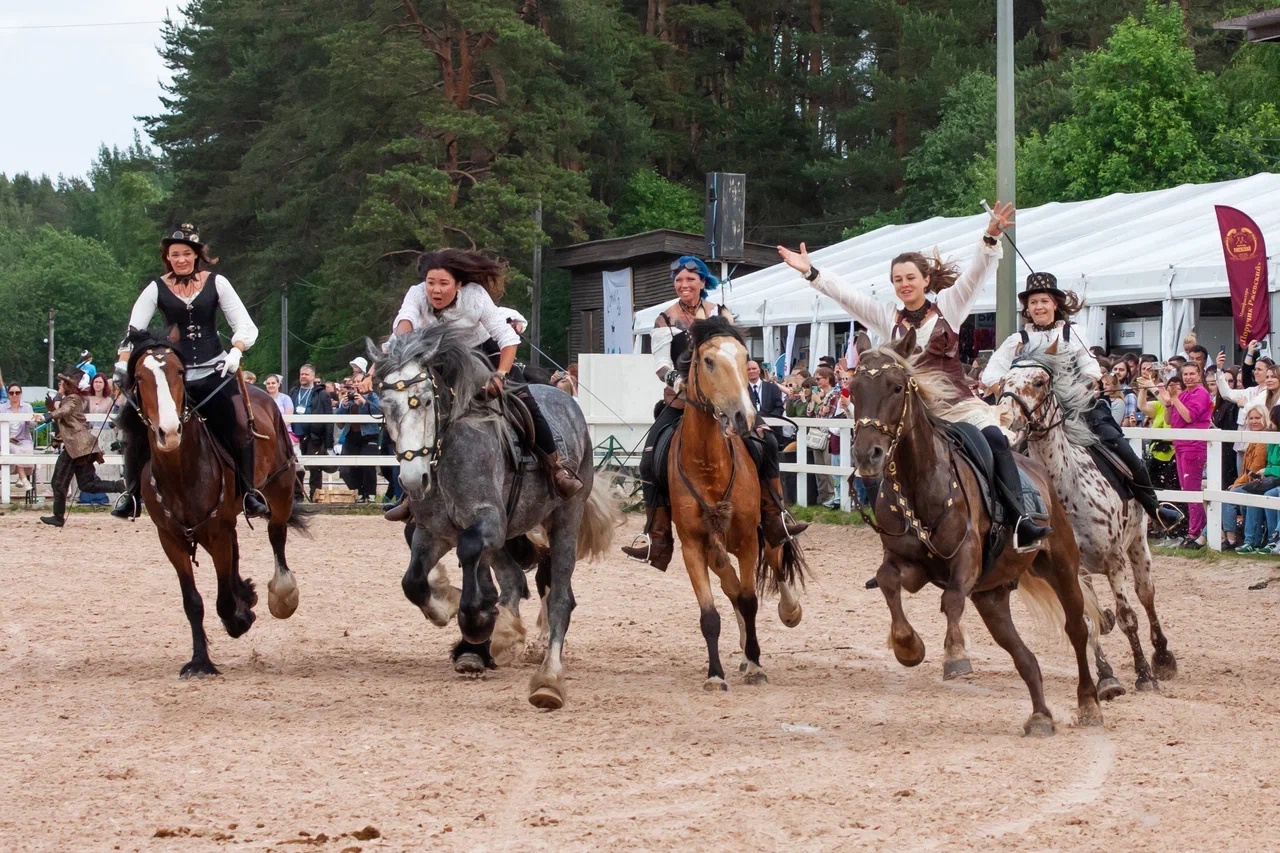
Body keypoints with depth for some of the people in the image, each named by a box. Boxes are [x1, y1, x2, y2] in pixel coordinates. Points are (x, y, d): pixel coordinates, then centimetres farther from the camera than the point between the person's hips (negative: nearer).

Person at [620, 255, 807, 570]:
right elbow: (662, 363, -6)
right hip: (680, 401, -1)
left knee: (765, 442, -13)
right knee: (652, 457, -16)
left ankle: (775, 520, -1)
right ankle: (656, 538, -9)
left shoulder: (721, 315, 5)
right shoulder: (665, 320, 2)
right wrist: (677, 380, -26)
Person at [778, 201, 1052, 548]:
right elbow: (844, 294, 6)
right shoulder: (888, 318, 12)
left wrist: (991, 237, -20)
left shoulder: (948, 307, 8)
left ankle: (1019, 522, -29)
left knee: (995, 439, -24)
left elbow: (976, 273, -3)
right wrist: (809, 272, -4)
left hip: (958, 403, -2)